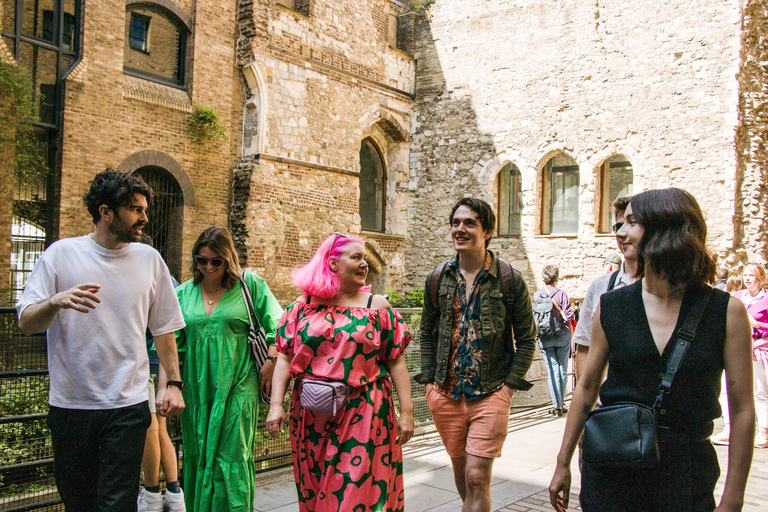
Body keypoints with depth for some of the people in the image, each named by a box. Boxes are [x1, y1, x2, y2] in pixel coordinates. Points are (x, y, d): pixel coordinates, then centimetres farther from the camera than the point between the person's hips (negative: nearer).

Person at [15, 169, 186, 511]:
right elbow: (26, 323, -5)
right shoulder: (61, 253, -1)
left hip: (127, 406, 0)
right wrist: (55, 302, -25)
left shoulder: (149, 259, 4)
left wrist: (173, 383, 6)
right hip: (70, 403, 1)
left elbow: (163, 328, 10)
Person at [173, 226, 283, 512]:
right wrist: (164, 387, -1)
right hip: (197, 388, 4)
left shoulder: (250, 285, -1)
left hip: (237, 386, -3)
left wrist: (271, 363, -4)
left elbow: (277, 326, 3)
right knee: (197, 455, 12)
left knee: (231, 455, -3)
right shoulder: (183, 293, 7)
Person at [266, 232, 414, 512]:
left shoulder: (377, 306, 3)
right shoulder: (304, 306, 6)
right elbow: (285, 357, 4)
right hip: (311, 416, 2)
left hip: (362, 415, -2)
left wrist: (406, 411, -4)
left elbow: (396, 362, 0)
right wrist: (276, 404, -6)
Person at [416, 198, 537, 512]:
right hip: (445, 393, 4)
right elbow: (427, 333, 13)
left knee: (477, 477, -7)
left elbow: (527, 339, 1)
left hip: (491, 394, -3)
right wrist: (428, 379, 4)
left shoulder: (510, 280, -4)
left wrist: (510, 384, -6)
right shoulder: (438, 279, 4)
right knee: (460, 470, 16)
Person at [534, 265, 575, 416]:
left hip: (544, 337, 2)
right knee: (562, 369, 10)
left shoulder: (536, 295, 2)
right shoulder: (561, 294, -7)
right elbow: (568, 316, -10)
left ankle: (556, 405, 2)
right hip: (562, 335, -2)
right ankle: (561, 404, 16)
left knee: (552, 370, 4)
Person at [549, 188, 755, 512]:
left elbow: (742, 410, -4)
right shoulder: (611, 306, -2)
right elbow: (587, 388, 6)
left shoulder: (726, 311, -7)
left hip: (686, 472, -1)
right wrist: (563, 464, 8)